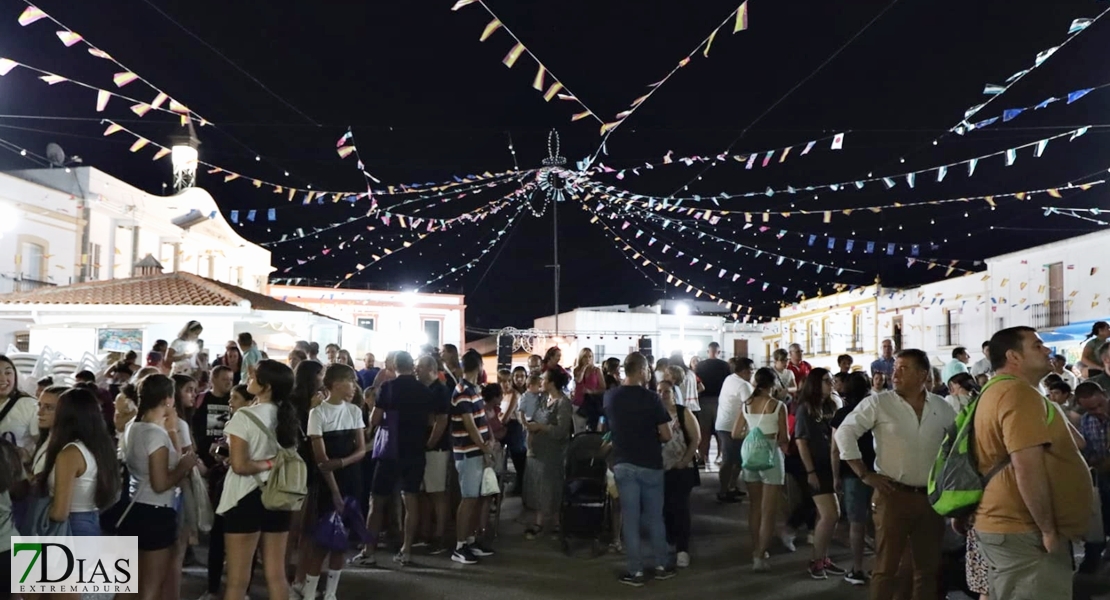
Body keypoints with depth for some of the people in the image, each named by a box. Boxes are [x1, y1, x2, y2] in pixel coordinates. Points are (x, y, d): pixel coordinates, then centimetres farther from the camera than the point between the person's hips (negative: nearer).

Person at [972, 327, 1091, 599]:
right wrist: (1048, 529, -19)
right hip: (1024, 531, -10)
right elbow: (1027, 466, -25)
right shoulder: (1020, 393, -17)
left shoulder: (996, 392, 15)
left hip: (1003, 525, 10)